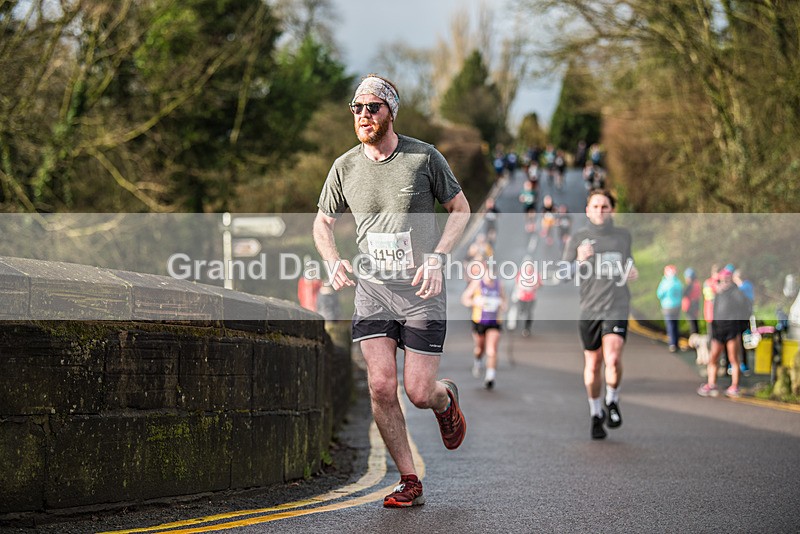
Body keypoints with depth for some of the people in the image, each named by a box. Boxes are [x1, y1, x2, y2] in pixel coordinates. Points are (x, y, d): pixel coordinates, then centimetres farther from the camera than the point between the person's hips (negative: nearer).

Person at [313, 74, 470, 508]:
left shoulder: (425, 157, -5)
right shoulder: (344, 167, 1)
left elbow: (460, 208, 3)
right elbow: (322, 222, 14)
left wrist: (437, 258, -11)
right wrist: (333, 262, -6)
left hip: (421, 292, -2)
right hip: (372, 289, 2)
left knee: (418, 392, -5)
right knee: (381, 386, -11)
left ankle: (446, 399, 35)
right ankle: (409, 482, 3)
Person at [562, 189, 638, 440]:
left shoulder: (623, 235, 11)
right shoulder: (578, 238, 2)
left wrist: (632, 271, 7)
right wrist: (580, 261, -19)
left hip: (617, 307, 0)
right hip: (589, 308, 0)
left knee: (613, 359, -18)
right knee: (592, 365, 6)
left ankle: (612, 402, 9)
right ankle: (596, 414, 27)